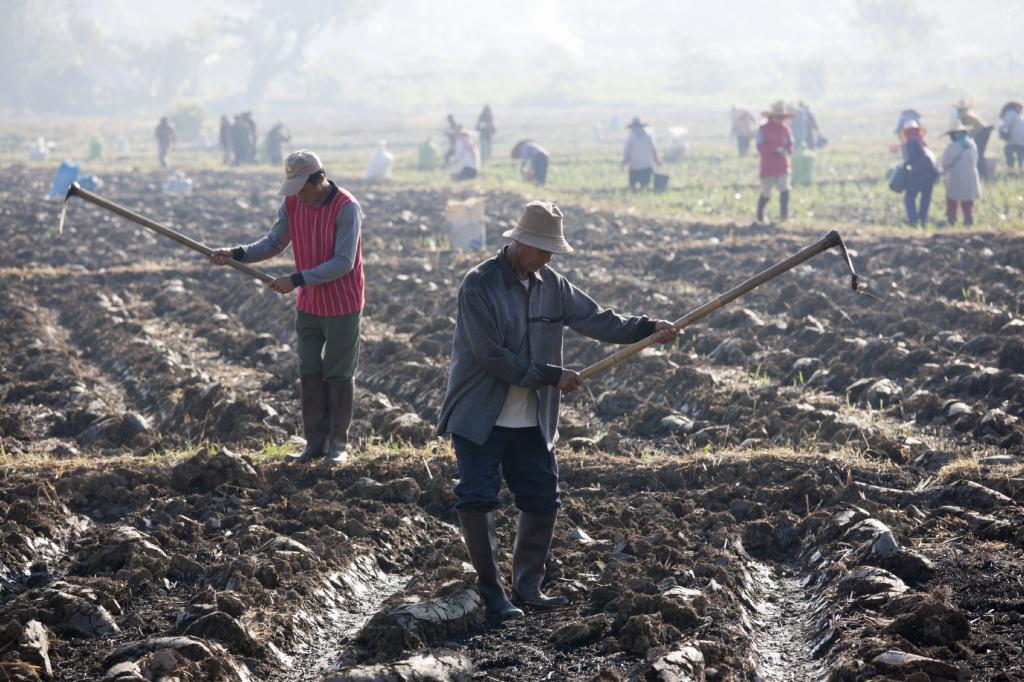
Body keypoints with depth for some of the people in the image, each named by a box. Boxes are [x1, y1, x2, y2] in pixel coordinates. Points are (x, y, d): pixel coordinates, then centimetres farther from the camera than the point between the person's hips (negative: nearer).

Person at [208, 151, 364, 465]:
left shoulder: (346, 208, -21)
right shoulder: (292, 203, -1)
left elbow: (343, 263, -24)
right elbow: (273, 243, 4)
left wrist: (296, 280, -26)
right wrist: (236, 255, -13)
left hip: (342, 306, -6)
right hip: (308, 305, 6)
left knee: (338, 375, 3)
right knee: (309, 373, 8)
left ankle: (338, 444, 13)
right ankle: (315, 442, 16)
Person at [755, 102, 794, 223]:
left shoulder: (785, 129, 6)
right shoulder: (763, 130, -7)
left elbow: (790, 145, 10)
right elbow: (761, 148, -14)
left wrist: (787, 151, -14)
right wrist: (776, 149, -26)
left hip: (783, 167, 3)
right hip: (768, 167, -3)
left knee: (785, 190, -17)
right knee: (765, 194, 8)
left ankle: (784, 216, -14)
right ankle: (760, 216, 31)